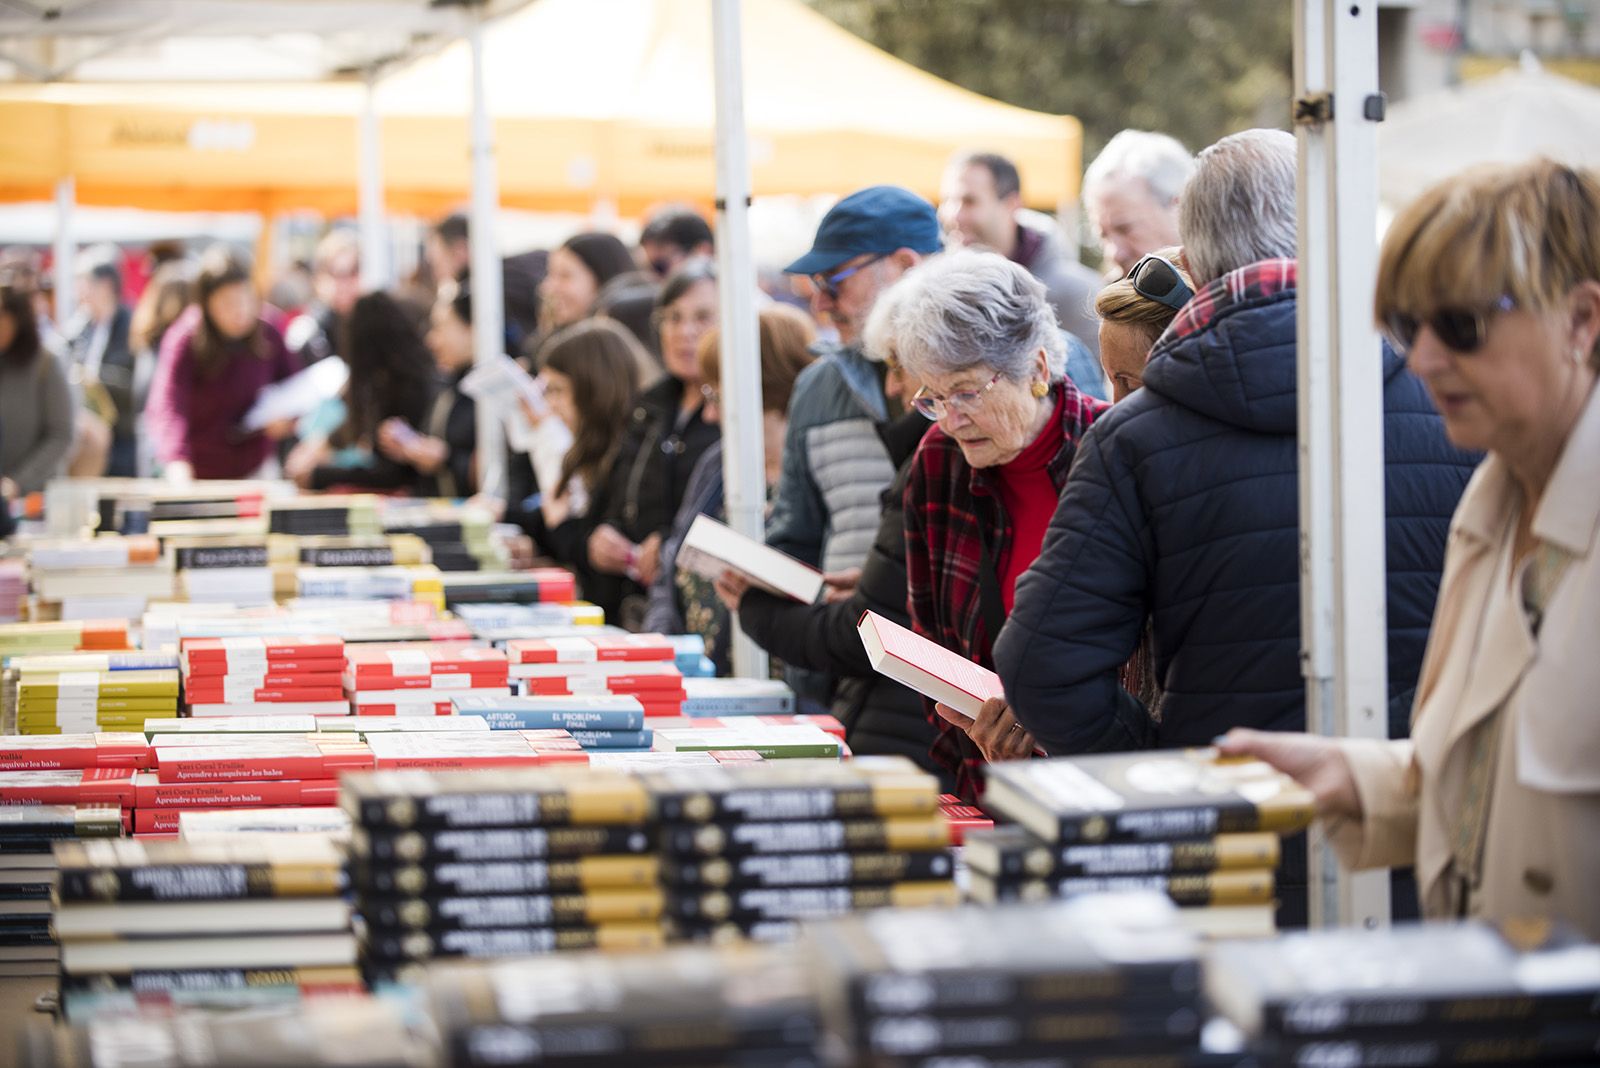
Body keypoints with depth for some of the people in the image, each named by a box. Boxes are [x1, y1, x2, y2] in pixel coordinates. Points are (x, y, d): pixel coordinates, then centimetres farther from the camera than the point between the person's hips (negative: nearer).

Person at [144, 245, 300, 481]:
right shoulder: (184, 341, -18)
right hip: (198, 477, -4)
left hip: (255, 471, 4)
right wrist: (177, 460, -48)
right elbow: (167, 405, -31)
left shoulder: (268, 335, -4)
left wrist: (287, 419, -9)